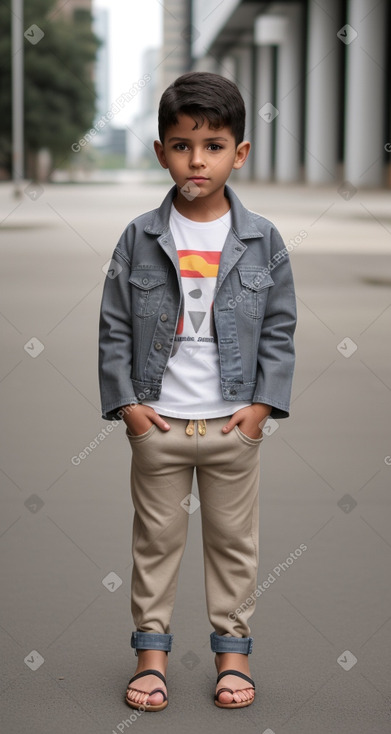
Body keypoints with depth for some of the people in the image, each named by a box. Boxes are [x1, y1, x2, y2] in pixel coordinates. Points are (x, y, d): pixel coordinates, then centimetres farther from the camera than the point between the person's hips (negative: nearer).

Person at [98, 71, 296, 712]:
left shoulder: (262, 240, -3)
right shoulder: (140, 238, -4)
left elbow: (280, 328, 1)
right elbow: (114, 327, 0)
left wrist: (263, 404, -6)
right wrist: (126, 401, -6)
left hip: (235, 421, 0)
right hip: (157, 420, 0)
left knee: (234, 538, 11)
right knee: (156, 537, 10)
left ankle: (233, 649, 25)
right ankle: (152, 649, 23)